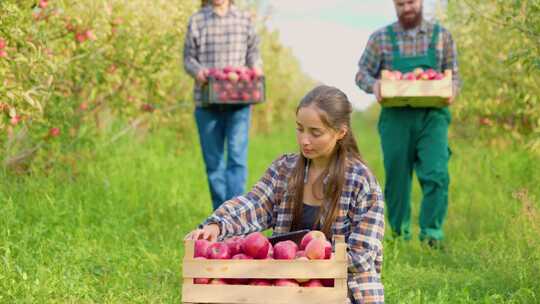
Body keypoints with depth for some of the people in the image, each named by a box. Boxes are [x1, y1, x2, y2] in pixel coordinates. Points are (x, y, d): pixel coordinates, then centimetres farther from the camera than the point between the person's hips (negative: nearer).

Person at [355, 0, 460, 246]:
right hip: (396, 116, 0)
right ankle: (399, 233, 19)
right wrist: (373, 85, -15)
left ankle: (432, 233, -11)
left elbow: (453, 74, 11)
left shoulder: (441, 36, 8)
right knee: (397, 177, 5)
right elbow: (362, 73, 8)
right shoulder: (380, 38, 5)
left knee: (436, 174, -14)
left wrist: (452, 91, -11)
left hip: (432, 117, 0)